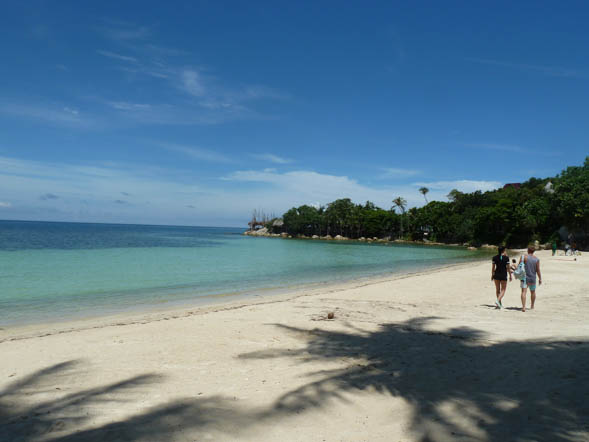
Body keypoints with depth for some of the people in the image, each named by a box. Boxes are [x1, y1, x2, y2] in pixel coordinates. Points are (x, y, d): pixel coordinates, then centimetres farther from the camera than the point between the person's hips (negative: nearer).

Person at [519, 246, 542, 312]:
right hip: (533, 278, 3)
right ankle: (532, 306, 36)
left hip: (524, 277, -3)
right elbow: (538, 270, -1)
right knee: (533, 292, 21)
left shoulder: (523, 257, -6)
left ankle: (523, 307, -25)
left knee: (524, 292, -9)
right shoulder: (536, 259, 0)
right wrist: (540, 279, 7)